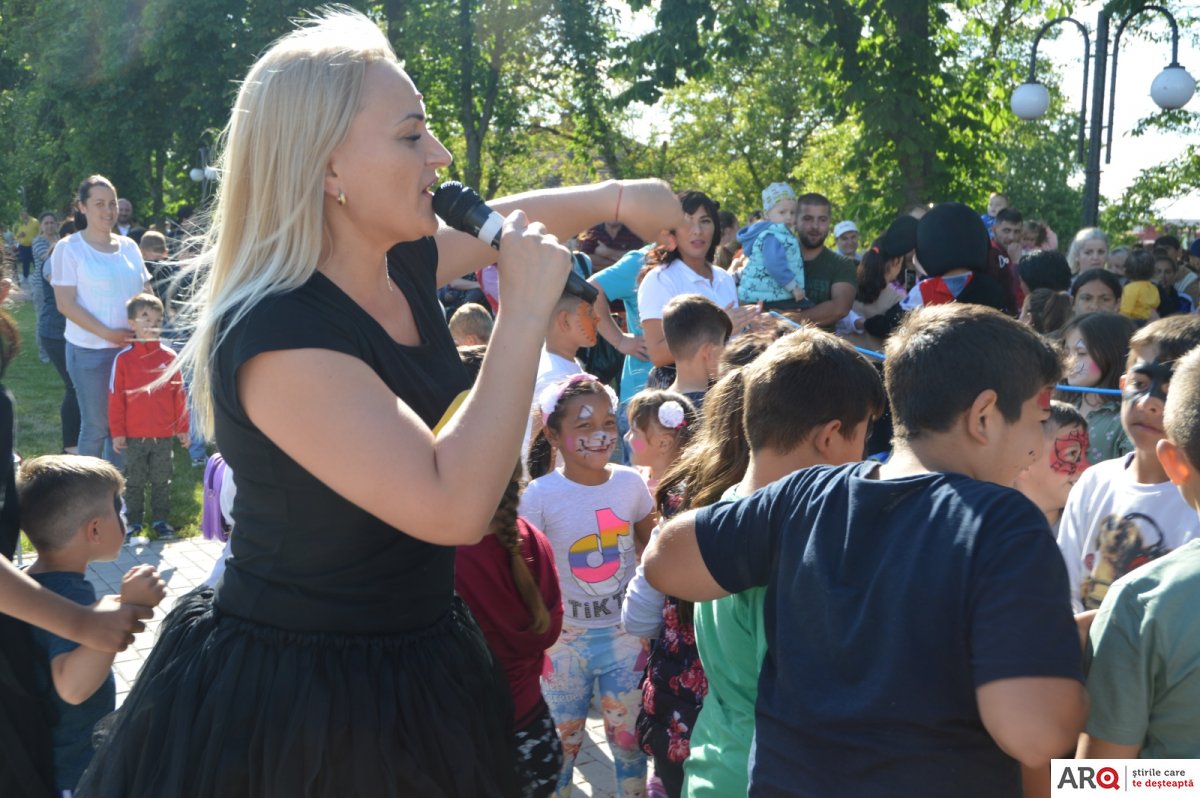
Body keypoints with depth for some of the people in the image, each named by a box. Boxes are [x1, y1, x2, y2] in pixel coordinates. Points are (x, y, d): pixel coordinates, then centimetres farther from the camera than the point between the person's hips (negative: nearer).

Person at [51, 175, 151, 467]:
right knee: (96, 425, 2)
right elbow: (66, 304, -11)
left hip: (132, 348, 5)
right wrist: (108, 333, -18)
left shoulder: (128, 246, 10)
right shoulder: (69, 248, -5)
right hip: (90, 352, -4)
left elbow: (146, 294, 14)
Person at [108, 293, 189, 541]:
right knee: (134, 481, 10)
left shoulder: (169, 357, 0)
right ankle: (133, 522, 20)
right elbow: (115, 398, -3)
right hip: (134, 436, -1)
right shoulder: (124, 359, -5)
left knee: (161, 481, 11)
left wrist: (182, 428, 5)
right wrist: (117, 432, -4)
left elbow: (179, 395, 4)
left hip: (164, 436, 1)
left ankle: (160, 520, 22)